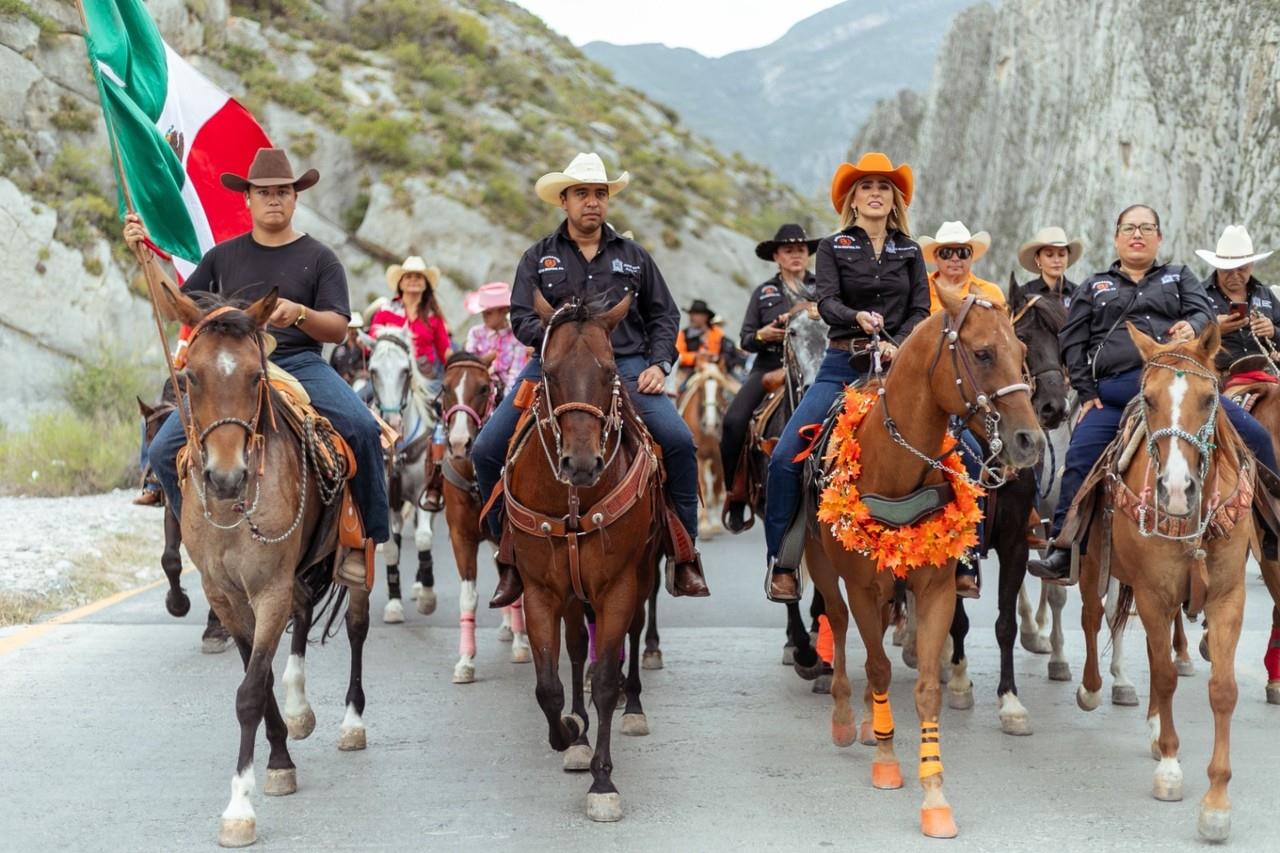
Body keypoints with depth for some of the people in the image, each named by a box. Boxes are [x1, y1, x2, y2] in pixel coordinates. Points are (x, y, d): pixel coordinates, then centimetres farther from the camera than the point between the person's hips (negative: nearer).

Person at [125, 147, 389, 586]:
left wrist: (299, 313, -20)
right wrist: (147, 252, 11)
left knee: (363, 429, -29)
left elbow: (338, 328, 1)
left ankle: (365, 539, -17)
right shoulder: (224, 256, 17)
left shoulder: (319, 258, 8)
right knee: (164, 449, -15)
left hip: (299, 364, -2)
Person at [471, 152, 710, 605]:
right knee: (487, 450, -14)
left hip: (624, 366, 0)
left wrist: (658, 364, 1)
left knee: (679, 441, -23)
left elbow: (664, 315, 18)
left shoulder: (634, 257, 15)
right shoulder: (538, 257, 12)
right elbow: (521, 317, 3)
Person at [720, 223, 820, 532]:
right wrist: (761, 336, -7)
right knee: (734, 421, -21)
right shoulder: (763, 293, 18)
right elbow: (745, 340, 15)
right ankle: (735, 497, -11)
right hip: (769, 366, 1)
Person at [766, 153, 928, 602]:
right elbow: (827, 303, -8)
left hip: (897, 364, 1)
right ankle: (781, 560, -4)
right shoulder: (833, 247, 6)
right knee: (785, 456, -15)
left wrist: (898, 345, -14)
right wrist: (858, 317, -29)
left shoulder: (910, 251, 12)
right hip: (842, 365, -1)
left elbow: (922, 309, 5)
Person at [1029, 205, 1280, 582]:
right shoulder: (1093, 288, 22)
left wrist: (1192, 326, -19)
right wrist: (1086, 393, 3)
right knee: (1080, 458, -20)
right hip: (1113, 392, 0)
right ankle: (1062, 553, -14)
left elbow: (1204, 312, 7)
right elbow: (1073, 343, 15)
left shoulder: (1180, 277, 24)